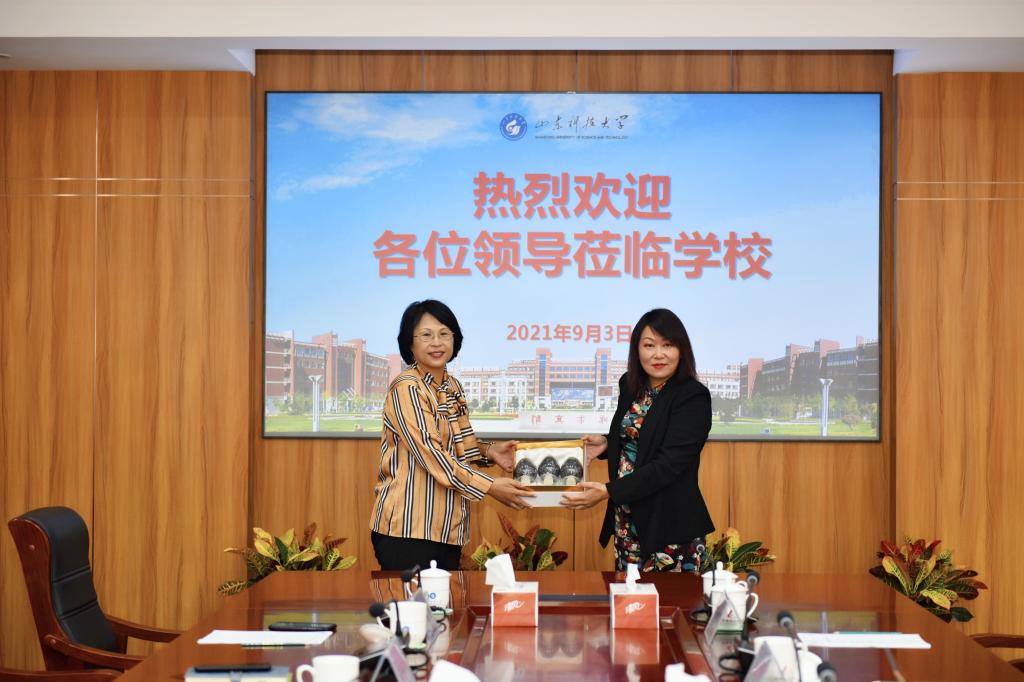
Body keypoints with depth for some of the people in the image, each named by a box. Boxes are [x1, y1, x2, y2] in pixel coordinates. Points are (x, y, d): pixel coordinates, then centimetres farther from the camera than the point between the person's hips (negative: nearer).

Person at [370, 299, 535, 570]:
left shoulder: (452, 386, 13)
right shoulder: (406, 389, -12)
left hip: (448, 527, 8)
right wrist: (490, 486, -19)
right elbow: (431, 454, -19)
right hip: (408, 528, -8)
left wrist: (488, 452, 3)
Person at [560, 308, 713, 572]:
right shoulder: (630, 385, 6)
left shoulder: (693, 397, -14)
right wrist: (606, 443, 0)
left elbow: (668, 464, -21)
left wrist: (608, 491, -25)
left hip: (670, 523, -6)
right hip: (626, 519, 6)